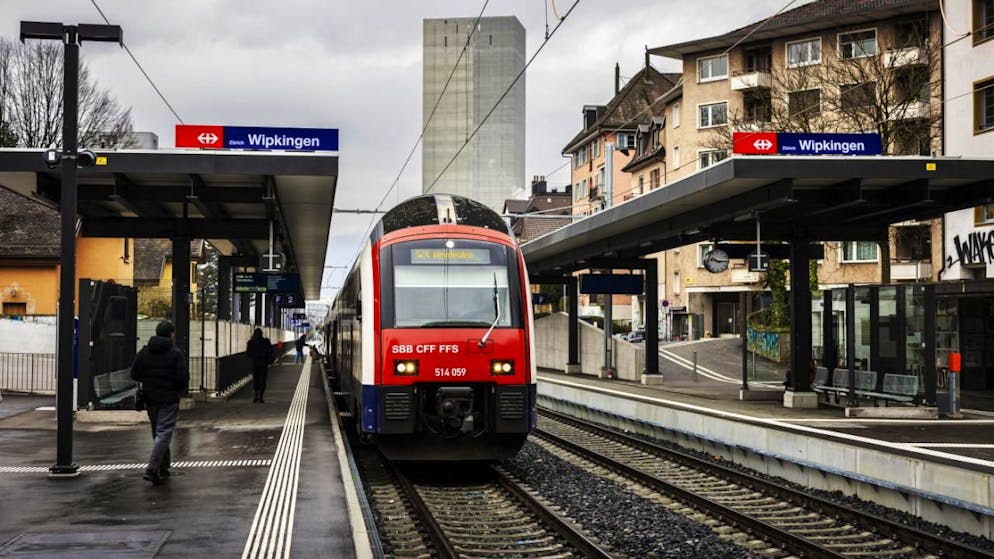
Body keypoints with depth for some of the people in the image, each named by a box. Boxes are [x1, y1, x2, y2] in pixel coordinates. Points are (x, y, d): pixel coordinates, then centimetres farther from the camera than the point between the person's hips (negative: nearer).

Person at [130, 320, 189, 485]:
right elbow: (183, 378, -14)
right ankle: (152, 468, -19)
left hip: (150, 399, 5)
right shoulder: (176, 353, -10)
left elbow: (134, 374, 4)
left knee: (157, 433, 18)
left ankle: (163, 468, 24)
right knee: (164, 433, -6)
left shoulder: (144, 352, 3)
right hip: (169, 399, -5)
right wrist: (182, 389, 8)